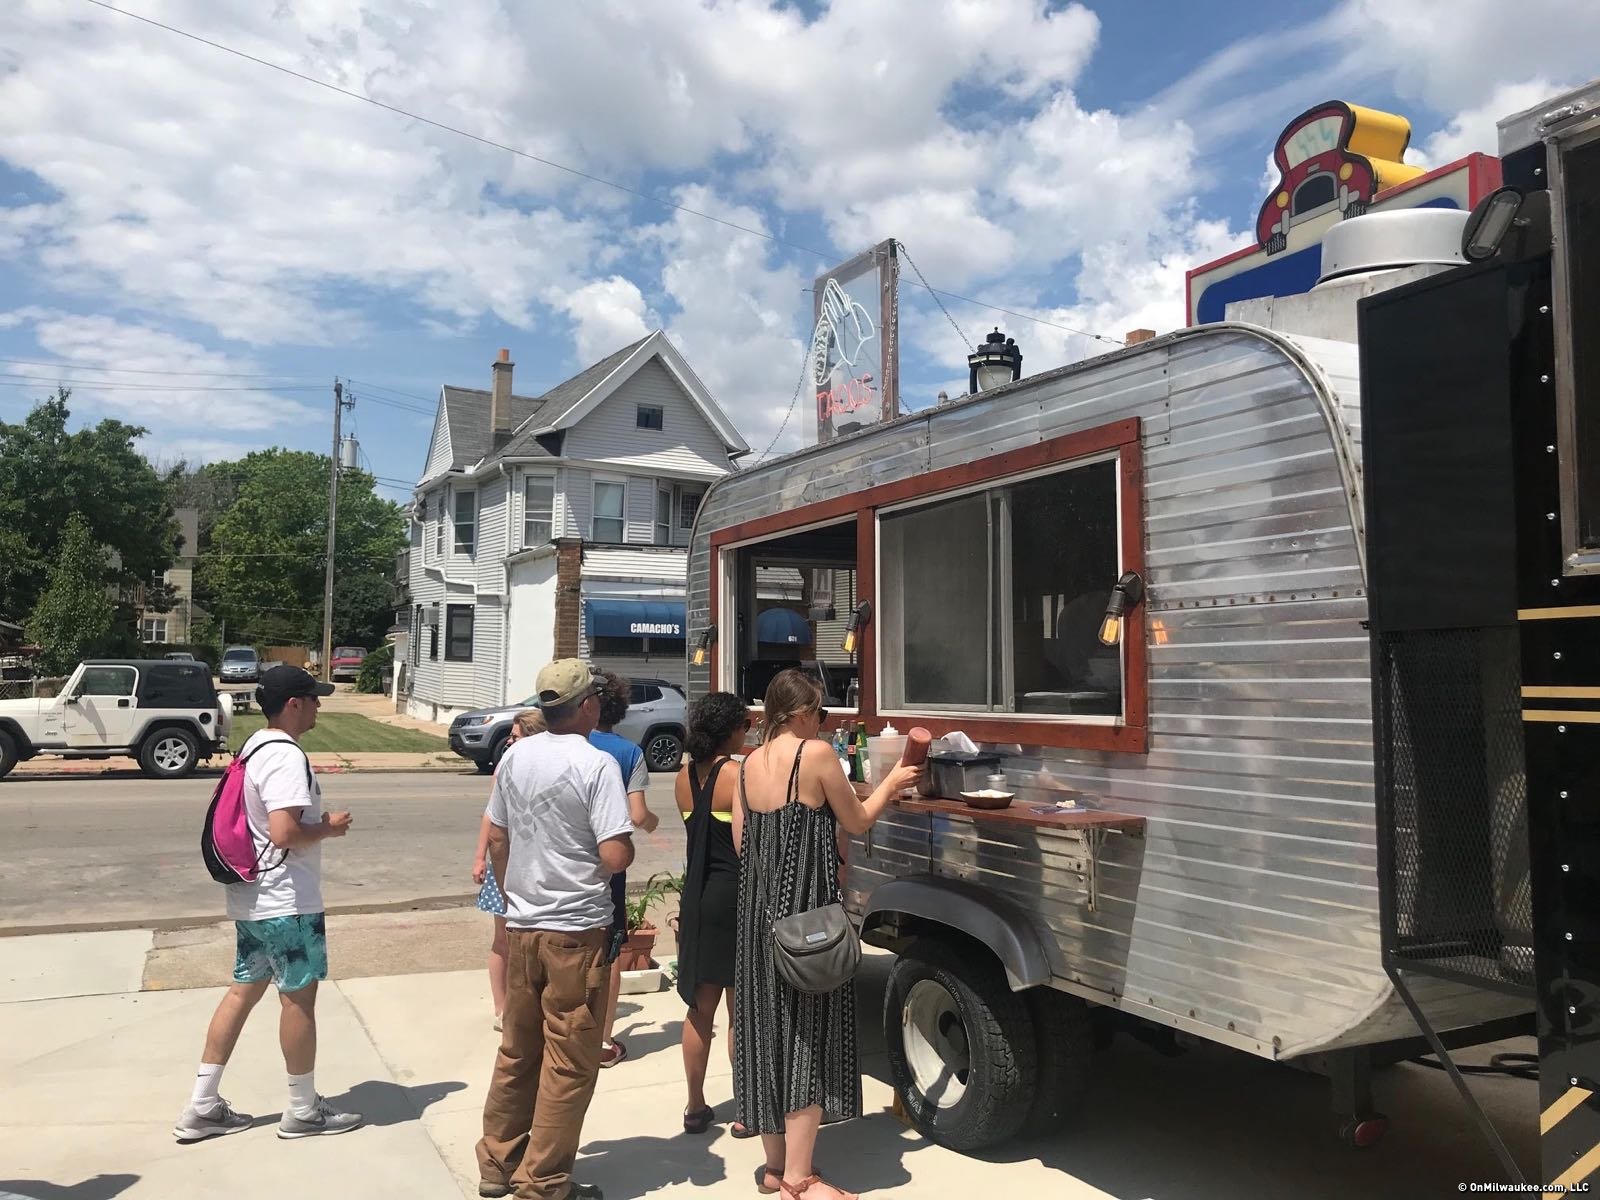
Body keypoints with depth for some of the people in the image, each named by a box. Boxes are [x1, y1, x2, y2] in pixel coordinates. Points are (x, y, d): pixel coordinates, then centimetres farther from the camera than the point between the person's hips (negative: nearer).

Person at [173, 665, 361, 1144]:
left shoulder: (254, 747, 11)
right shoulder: (286, 757, -21)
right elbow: (284, 833, -30)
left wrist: (317, 821, 12)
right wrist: (329, 827, -13)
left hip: (251, 897, 10)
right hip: (287, 903, -10)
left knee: (244, 990, 16)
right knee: (299, 997, 3)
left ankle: (202, 1108, 22)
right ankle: (302, 1110, 17)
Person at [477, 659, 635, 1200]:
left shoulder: (515, 756, 3)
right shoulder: (596, 764, -17)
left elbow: (497, 836, 13)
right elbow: (615, 856, -21)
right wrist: (628, 846, 0)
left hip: (521, 926, 7)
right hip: (577, 930, -6)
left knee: (517, 1051, 20)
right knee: (569, 1063, 6)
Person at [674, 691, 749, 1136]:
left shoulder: (684, 777, 5)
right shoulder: (739, 776, -15)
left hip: (696, 896, 6)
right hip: (735, 897, -6)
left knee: (700, 1008, 15)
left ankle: (695, 1106, 24)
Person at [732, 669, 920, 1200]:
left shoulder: (749, 764, 8)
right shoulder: (816, 752, -10)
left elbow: (740, 840, 11)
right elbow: (856, 822, -2)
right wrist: (891, 783, 14)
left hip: (758, 910, 7)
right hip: (805, 908, -7)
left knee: (770, 1029, 14)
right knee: (807, 1033, 1)